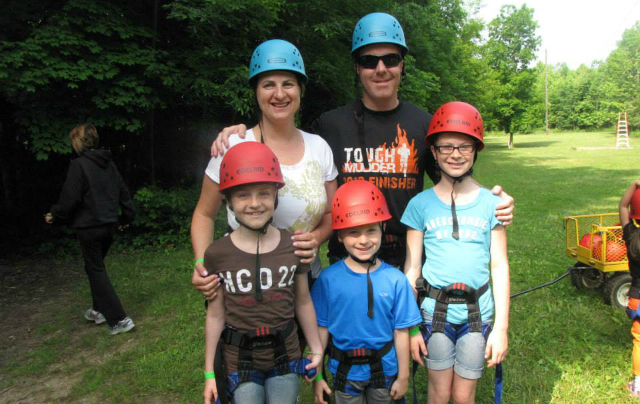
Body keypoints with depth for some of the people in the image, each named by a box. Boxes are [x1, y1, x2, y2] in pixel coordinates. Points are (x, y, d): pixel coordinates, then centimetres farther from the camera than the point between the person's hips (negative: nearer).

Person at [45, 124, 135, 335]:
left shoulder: (79, 165, -15)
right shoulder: (108, 163, 6)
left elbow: (70, 199, -15)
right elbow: (123, 192, 11)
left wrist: (54, 215, 2)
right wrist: (126, 217, 22)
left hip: (89, 227, -7)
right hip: (109, 225, 7)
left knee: (96, 270, 1)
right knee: (96, 266, 22)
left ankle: (119, 319, -2)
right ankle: (99, 310, 33)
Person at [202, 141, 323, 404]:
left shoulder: (293, 247, -9)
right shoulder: (217, 254, -11)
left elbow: (303, 303, 2)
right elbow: (215, 315, -3)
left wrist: (317, 349, 9)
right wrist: (209, 373, 2)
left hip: (285, 356, 1)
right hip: (240, 361, -1)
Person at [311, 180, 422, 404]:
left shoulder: (395, 279, -14)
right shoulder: (328, 278, -14)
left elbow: (401, 331, -6)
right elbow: (321, 328, -6)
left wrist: (403, 376, 1)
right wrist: (317, 375, 0)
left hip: (384, 369, 0)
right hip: (345, 371, 0)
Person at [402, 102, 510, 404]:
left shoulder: (490, 203, -1)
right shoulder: (420, 204, -4)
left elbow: (500, 266, 2)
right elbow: (411, 268, -2)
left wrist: (501, 327, 0)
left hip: (478, 311, 1)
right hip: (435, 310, 0)